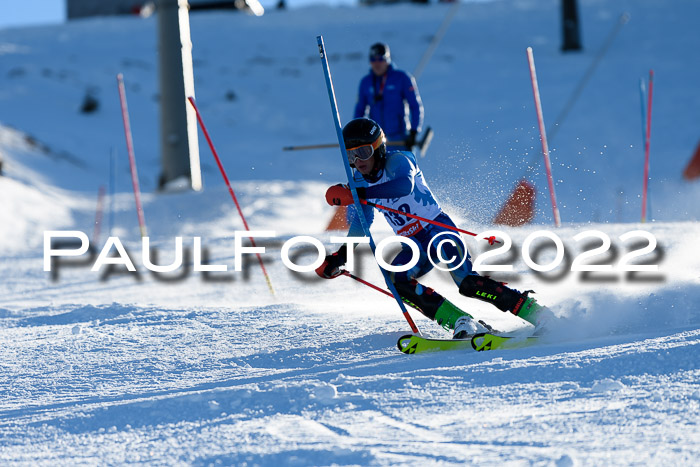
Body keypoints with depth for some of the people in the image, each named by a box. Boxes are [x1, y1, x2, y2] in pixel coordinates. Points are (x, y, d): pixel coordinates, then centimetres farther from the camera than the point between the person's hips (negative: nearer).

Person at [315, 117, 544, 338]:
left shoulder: (397, 161, -14)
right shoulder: (360, 180, 7)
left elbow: (405, 185, -38)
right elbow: (362, 220, 24)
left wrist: (357, 194, -42)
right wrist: (340, 257, 19)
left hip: (438, 228, -6)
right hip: (414, 247, 6)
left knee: (467, 283, -26)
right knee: (396, 278, -25)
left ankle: (537, 313, -20)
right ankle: (462, 323, -27)